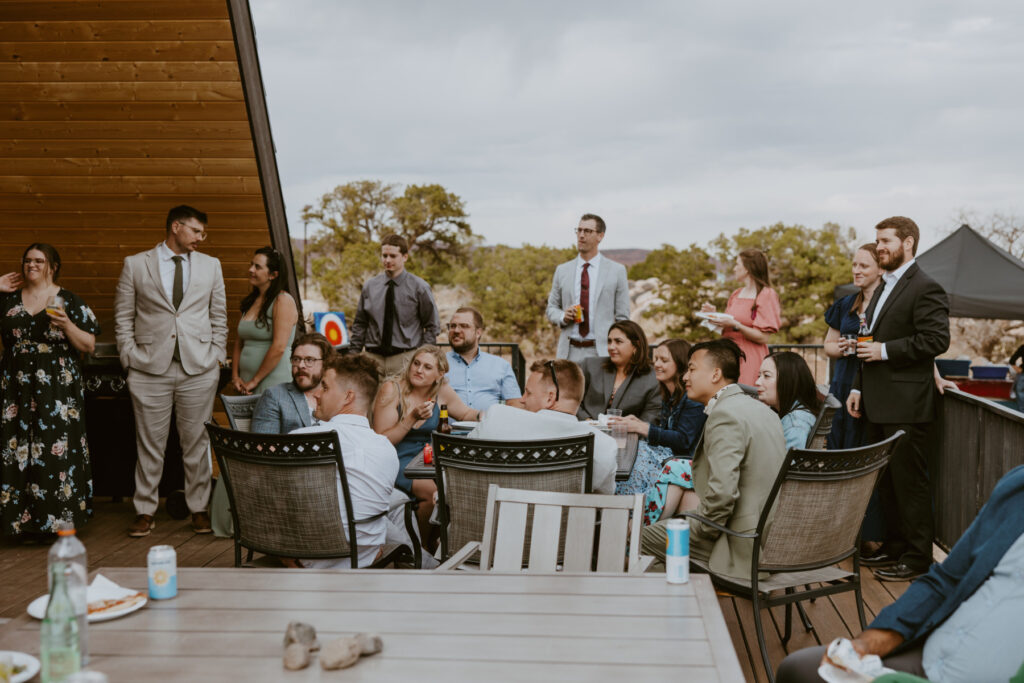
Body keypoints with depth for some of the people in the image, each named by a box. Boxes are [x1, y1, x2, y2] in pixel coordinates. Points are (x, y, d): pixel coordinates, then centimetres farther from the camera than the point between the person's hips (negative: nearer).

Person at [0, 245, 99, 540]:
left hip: (57, 389, -3)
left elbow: (88, 345, 1)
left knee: (58, 450, -6)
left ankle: (63, 520, 2)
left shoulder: (70, 301, 2)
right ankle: (27, 522, 10)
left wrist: (66, 325, -16)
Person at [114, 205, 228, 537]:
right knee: (149, 444, 4)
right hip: (150, 369, -1)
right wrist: (130, 356, -1)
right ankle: (145, 511, 15)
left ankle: (199, 508, 17)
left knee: (197, 442, 6)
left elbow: (219, 316, 14)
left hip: (199, 369, 2)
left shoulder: (210, 265, 11)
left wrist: (217, 357, 6)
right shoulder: (135, 264, 4)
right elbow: (123, 316, 6)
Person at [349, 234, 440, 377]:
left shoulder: (419, 287, 2)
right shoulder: (369, 286, 10)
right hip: (373, 358, 3)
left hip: (405, 359, -2)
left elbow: (432, 326, 4)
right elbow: (359, 325, 15)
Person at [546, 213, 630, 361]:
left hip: (602, 351, -2)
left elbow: (622, 317, 4)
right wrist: (563, 316, -6)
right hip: (570, 353, 2)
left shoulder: (617, 271, 5)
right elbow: (551, 308, 17)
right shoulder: (562, 270, 12)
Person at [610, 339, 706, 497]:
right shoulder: (670, 395, 16)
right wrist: (638, 422, 0)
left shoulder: (693, 397, -12)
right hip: (667, 454, 8)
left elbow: (683, 441, -18)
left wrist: (642, 428, -22)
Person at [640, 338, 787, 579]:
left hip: (744, 549, -10)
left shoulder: (724, 414, -19)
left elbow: (723, 491, -27)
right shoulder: (761, 409, 12)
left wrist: (702, 529, -11)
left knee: (643, 538, -1)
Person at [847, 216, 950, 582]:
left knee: (909, 481, -2)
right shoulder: (883, 288, 19)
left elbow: (936, 340, -20)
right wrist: (858, 387, 17)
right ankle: (895, 544, 27)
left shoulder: (925, 289, -11)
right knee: (884, 479, 16)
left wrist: (884, 351, -18)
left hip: (905, 405, -9)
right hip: (877, 404, 9)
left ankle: (917, 557, 7)